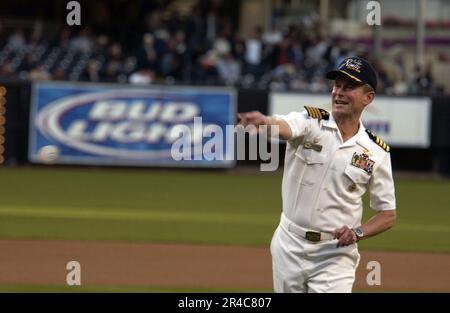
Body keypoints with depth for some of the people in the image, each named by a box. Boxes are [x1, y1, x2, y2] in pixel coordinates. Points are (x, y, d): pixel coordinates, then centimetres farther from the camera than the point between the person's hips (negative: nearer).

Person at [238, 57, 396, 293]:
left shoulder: (377, 152, -1)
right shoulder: (310, 122, -4)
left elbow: (388, 215, 5)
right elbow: (283, 127, -28)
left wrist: (358, 233, -15)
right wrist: (264, 121, -53)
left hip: (335, 255, -1)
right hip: (289, 247, 1)